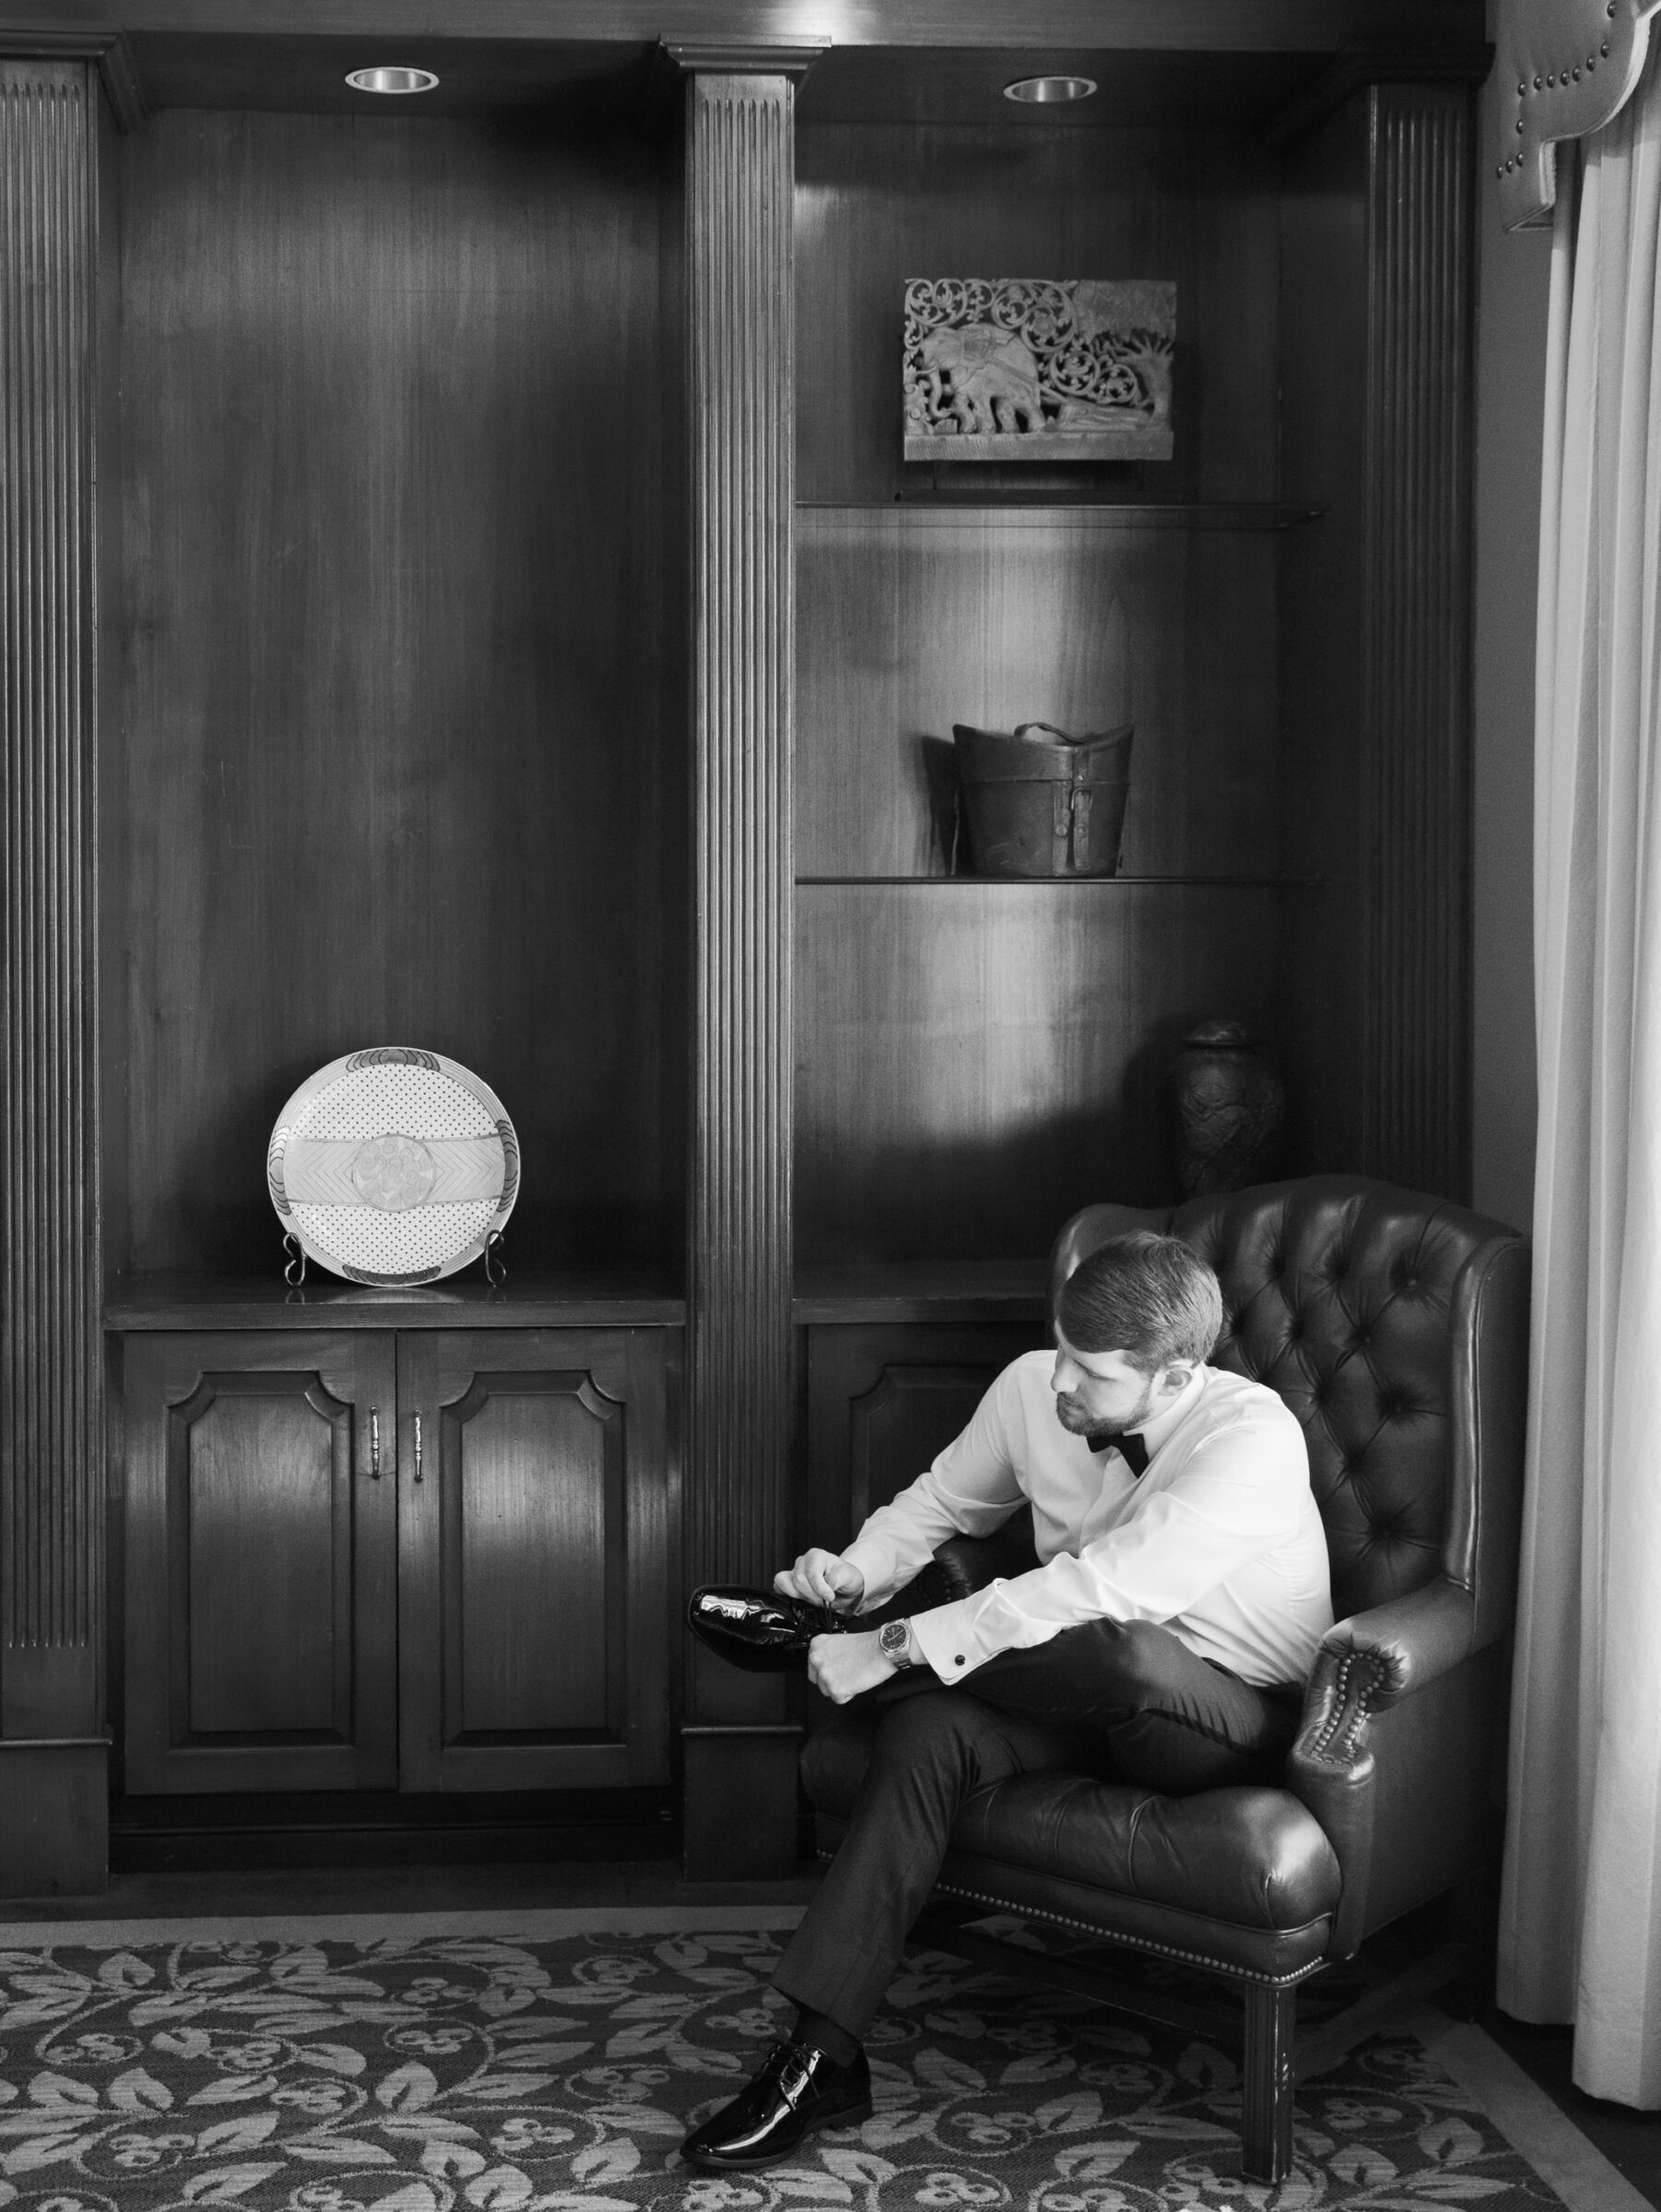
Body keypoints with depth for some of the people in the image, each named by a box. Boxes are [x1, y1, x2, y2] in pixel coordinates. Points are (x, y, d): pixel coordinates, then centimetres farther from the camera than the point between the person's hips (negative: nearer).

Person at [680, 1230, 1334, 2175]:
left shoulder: (1252, 1438, -25)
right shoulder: (1033, 1390, -6)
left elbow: (1103, 1588, -36)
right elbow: (938, 1503, 14)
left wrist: (893, 1647, -35)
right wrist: (855, 1574, -9)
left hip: (1239, 1719, -5)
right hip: (1087, 1697, 5)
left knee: (1118, 1650, -39)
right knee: (928, 1726, -26)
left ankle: (817, 1643, -12)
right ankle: (823, 2059, -26)